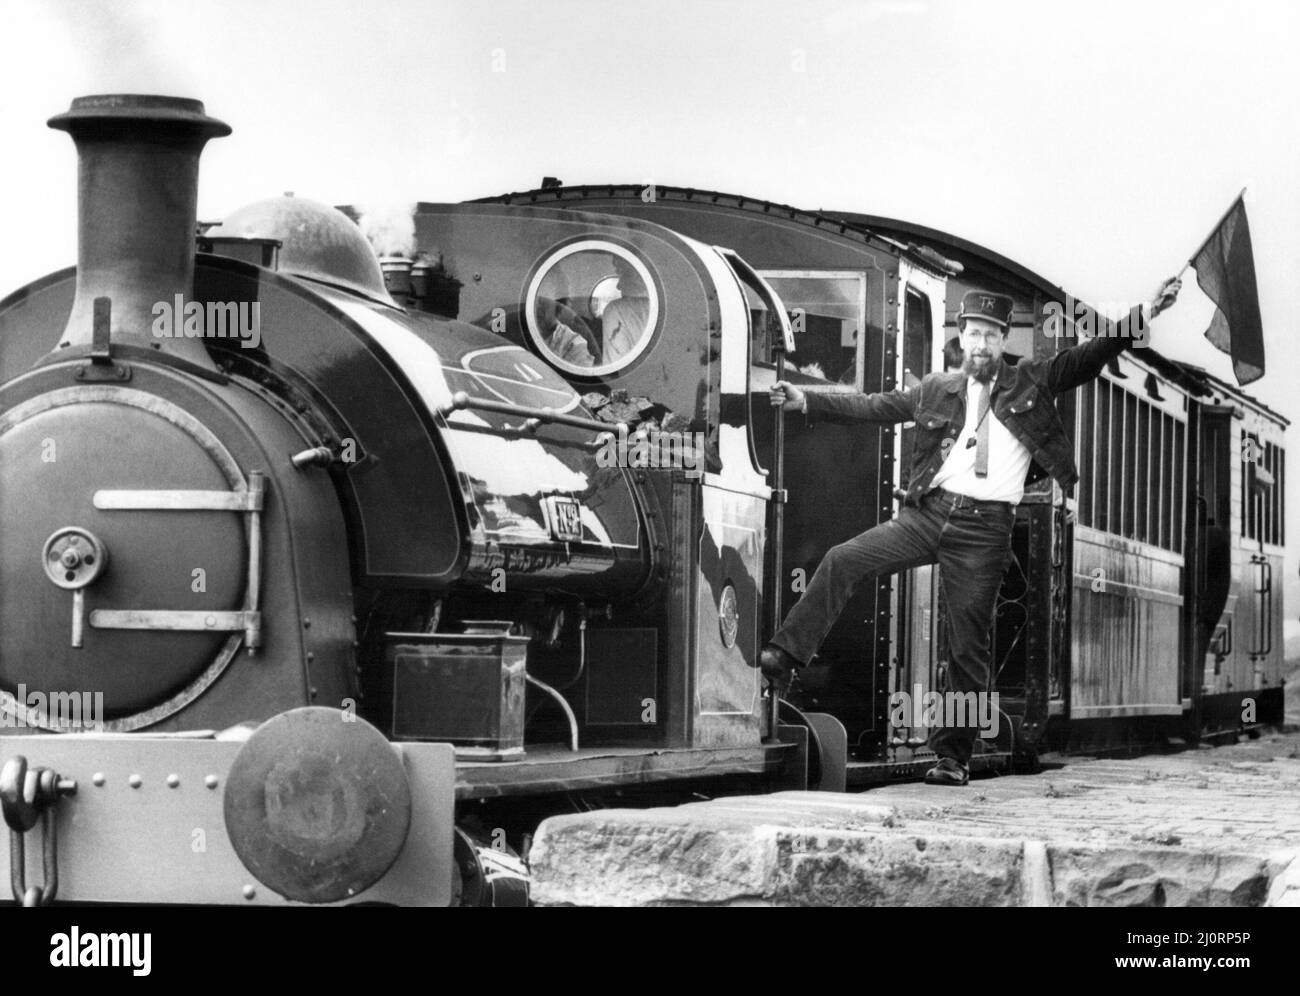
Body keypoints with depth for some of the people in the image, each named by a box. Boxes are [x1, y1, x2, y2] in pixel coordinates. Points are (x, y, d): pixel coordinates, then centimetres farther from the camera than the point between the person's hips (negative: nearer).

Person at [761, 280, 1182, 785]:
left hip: (985, 526, -2)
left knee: (968, 646, 0)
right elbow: (873, 406, 14)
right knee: (841, 560, -17)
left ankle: (953, 755, 7)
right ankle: (787, 654, -12)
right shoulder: (937, 390, 12)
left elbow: (1088, 358, 3)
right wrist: (807, 401, 6)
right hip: (928, 512, 2)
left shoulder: (1030, 382, 8)